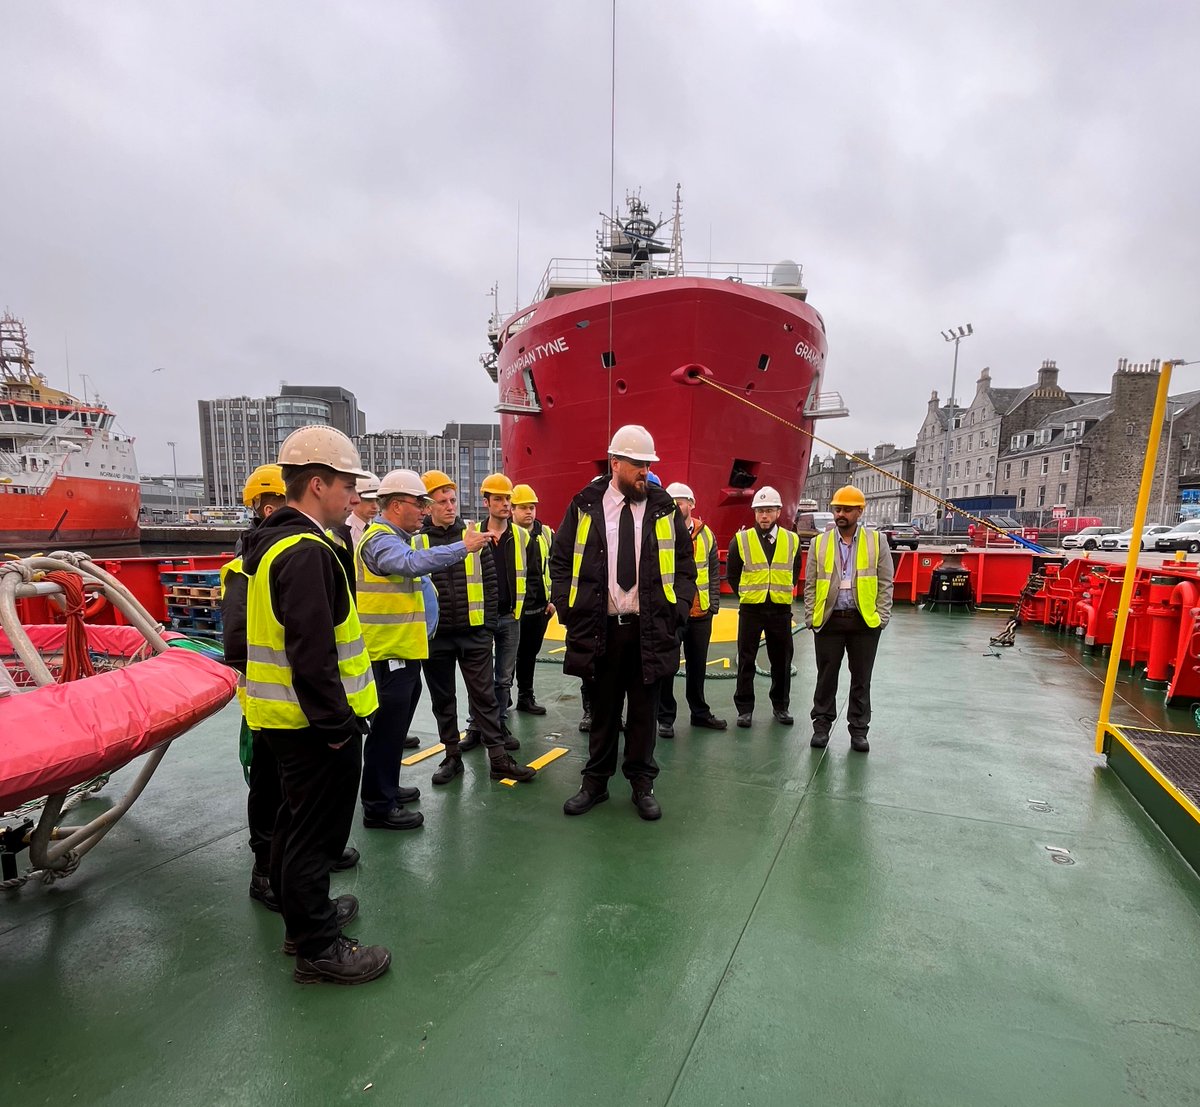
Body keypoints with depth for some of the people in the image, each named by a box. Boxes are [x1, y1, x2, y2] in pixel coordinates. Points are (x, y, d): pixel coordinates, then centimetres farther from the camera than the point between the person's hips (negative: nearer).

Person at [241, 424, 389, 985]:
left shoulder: (276, 542, 11)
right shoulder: (307, 553, -23)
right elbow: (313, 653, -27)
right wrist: (337, 724, -21)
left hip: (285, 718, 11)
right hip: (315, 724, -10)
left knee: (297, 821, 23)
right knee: (316, 830, 5)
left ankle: (305, 914, 42)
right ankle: (317, 948, 21)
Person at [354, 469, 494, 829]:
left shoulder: (396, 539, 17)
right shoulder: (381, 539, -17)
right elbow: (413, 562, -37)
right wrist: (464, 547, -37)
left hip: (404, 650, 11)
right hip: (389, 651, -11)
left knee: (395, 725, 20)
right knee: (387, 727, -2)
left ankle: (387, 789, 34)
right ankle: (378, 807, 10)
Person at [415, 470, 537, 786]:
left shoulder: (475, 535, 1)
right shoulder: (417, 542, -2)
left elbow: (490, 582, 4)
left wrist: (488, 623, 0)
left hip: (474, 633, 0)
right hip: (435, 636, 0)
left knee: (484, 695, 5)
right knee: (442, 699, 13)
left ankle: (499, 758, 13)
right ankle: (452, 756, 28)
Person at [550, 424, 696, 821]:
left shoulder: (664, 508, 4)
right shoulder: (585, 506, 1)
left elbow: (685, 564, 10)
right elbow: (560, 560, 6)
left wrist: (678, 609, -1)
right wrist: (567, 608, -3)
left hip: (650, 630, 1)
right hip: (599, 628, 0)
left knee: (644, 711, 11)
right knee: (603, 710, 13)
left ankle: (642, 784, 28)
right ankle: (595, 782, 29)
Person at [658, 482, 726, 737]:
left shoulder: (705, 534, 7)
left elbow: (714, 571, 12)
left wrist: (713, 603, 6)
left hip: (700, 613, 4)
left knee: (698, 665, 16)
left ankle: (700, 713, 32)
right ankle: (666, 718, 17)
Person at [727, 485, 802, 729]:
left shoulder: (792, 540, 4)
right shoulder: (741, 540, -2)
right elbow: (731, 574, 8)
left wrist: (783, 592, 11)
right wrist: (745, 595, 6)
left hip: (781, 610, 2)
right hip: (750, 609, -2)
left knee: (782, 661, 10)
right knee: (746, 661, 4)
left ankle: (781, 706, 26)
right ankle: (744, 708, 15)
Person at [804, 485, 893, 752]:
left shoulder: (876, 541, 2)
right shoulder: (819, 543, 4)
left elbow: (884, 583, 3)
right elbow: (810, 584, 5)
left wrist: (882, 617, -3)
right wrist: (811, 617, -1)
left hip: (865, 621, 0)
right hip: (828, 620, 0)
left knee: (861, 679, 9)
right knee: (826, 677, 8)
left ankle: (859, 730, 21)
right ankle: (822, 725, 20)